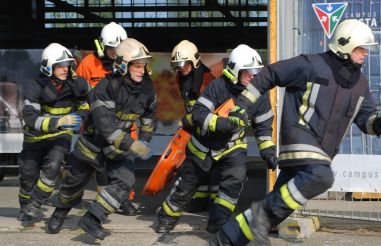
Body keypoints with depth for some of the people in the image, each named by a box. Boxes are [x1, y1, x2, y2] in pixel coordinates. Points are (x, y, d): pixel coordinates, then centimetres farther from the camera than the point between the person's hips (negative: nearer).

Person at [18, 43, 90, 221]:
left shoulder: (77, 84, -12)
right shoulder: (35, 88, -23)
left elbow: (85, 102, 13)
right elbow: (31, 118, -35)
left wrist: (81, 115, -2)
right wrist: (58, 121, -44)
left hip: (61, 135, 1)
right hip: (36, 137, -1)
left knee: (52, 167, -24)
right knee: (29, 175, 11)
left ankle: (35, 205, -9)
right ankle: (25, 207, 39)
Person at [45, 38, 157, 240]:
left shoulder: (146, 87, -11)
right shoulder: (106, 88, -31)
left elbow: (149, 114, 11)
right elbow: (106, 126, -37)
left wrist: (144, 139, 4)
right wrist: (133, 145, -40)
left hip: (120, 147, 4)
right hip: (94, 141, -4)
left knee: (124, 183, -17)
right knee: (74, 182, 15)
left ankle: (91, 219, -10)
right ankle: (59, 214, 41)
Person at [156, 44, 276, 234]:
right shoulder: (218, 87, -25)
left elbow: (263, 124, 0)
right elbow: (198, 114, -30)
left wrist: (268, 150, -7)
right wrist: (221, 123, -44)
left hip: (232, 146, 2)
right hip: (204, 145, -2)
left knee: (236, 177, -25)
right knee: (186, 185, 10)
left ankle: (217, 222, -14)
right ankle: (166, 219, 33)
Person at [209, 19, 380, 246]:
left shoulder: (360, 82, 12)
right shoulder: (312, 66, -8)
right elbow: (270, 75, -2)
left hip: (323, 149, 7)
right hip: (300, 134, -7)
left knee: (279, 205, 5)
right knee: (321, 176, -34)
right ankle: (266, 212, -21)